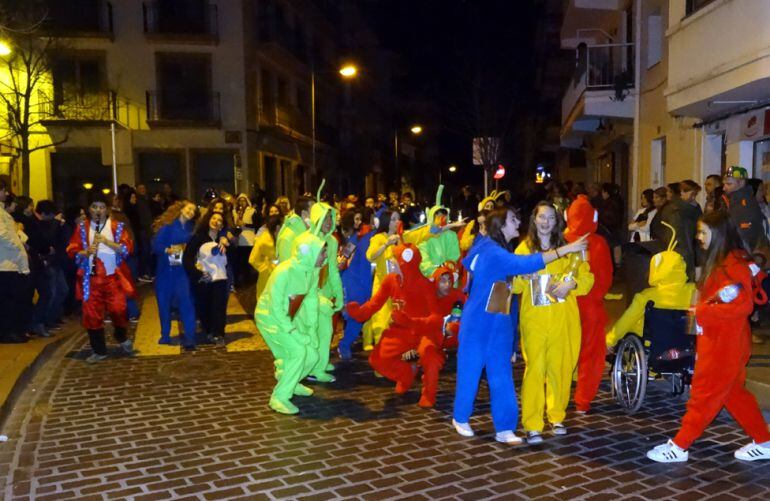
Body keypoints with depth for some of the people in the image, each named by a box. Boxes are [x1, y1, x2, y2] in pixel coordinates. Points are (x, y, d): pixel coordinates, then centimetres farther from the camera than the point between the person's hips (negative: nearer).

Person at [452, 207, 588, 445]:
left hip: (499, 323, 8)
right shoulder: (491, 252, -20)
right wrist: (566, 249, -34)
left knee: (501, 376, 4)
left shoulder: (494, 249, 9)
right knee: (470, 371, 7)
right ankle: (460, 418, 26)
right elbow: (525, 264, -33)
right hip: (478, 323, -8)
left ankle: (504, 429, 8)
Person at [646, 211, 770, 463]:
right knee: (734, 393, 18)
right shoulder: (718, 261, 12)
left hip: (725, 345, -9)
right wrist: (700, 311, 2)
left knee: (704, 394, -1)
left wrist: (702, 313, -21)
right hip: (714, 341, 9)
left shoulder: (735, 262, -17)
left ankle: (679, 446, 7)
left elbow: (743, 305, -23)